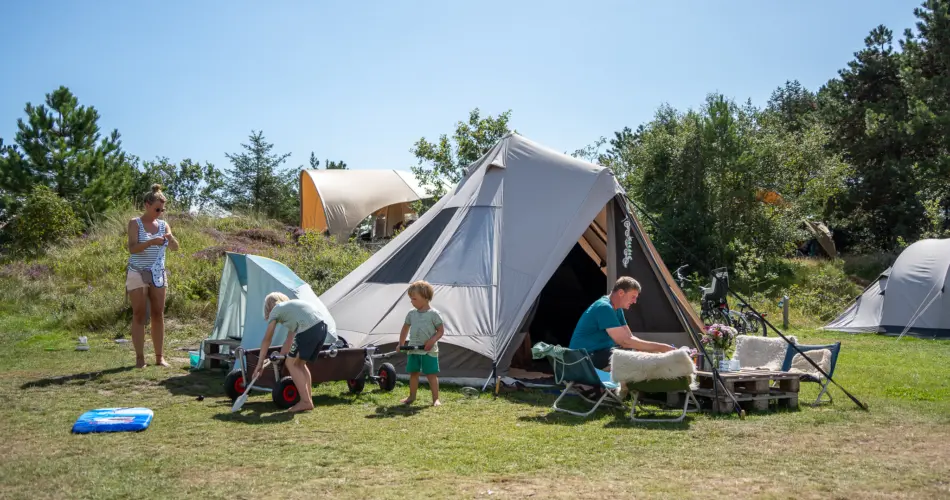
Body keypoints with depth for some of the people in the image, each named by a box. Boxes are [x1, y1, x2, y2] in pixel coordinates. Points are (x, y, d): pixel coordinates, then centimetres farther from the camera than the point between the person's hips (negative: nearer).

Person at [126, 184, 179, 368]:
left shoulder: (163, 225, 7)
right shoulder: (135, 223, -4)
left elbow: (175, 248, -2)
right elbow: (132, 248, -16)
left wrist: (171, 239, -24)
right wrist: (151, 242, -32)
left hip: (158, 275, 4)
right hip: (138, 274, -4)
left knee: (158, 315, 4)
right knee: (139, 315, -3)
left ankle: (160, 356, 8)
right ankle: (140, 357, 0)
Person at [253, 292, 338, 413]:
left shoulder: (275, 311, 17)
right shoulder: (292, 305, 36)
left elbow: (267, 340, 18)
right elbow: (291, 336, 42)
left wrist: (260, 363, 24)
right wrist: (283, 354, 49)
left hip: (309, 327, -7)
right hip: (324, 325, 7)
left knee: (291, 364, 6)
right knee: (300, 363, 21)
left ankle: (305, 402, 1)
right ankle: (308, 400, 20)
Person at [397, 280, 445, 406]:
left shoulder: (433, 314, -8)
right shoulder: (411, 314, 8)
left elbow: (441, 331, -6)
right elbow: (405, 329, 18)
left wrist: (432, 340, -20)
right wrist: (401, 344, 13)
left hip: (429, 351, -5)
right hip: (413, 350, 5)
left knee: (431, 374, -4)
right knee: (413, 373, 11)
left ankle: (435, 399, 2)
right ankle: (411, 397, 23)